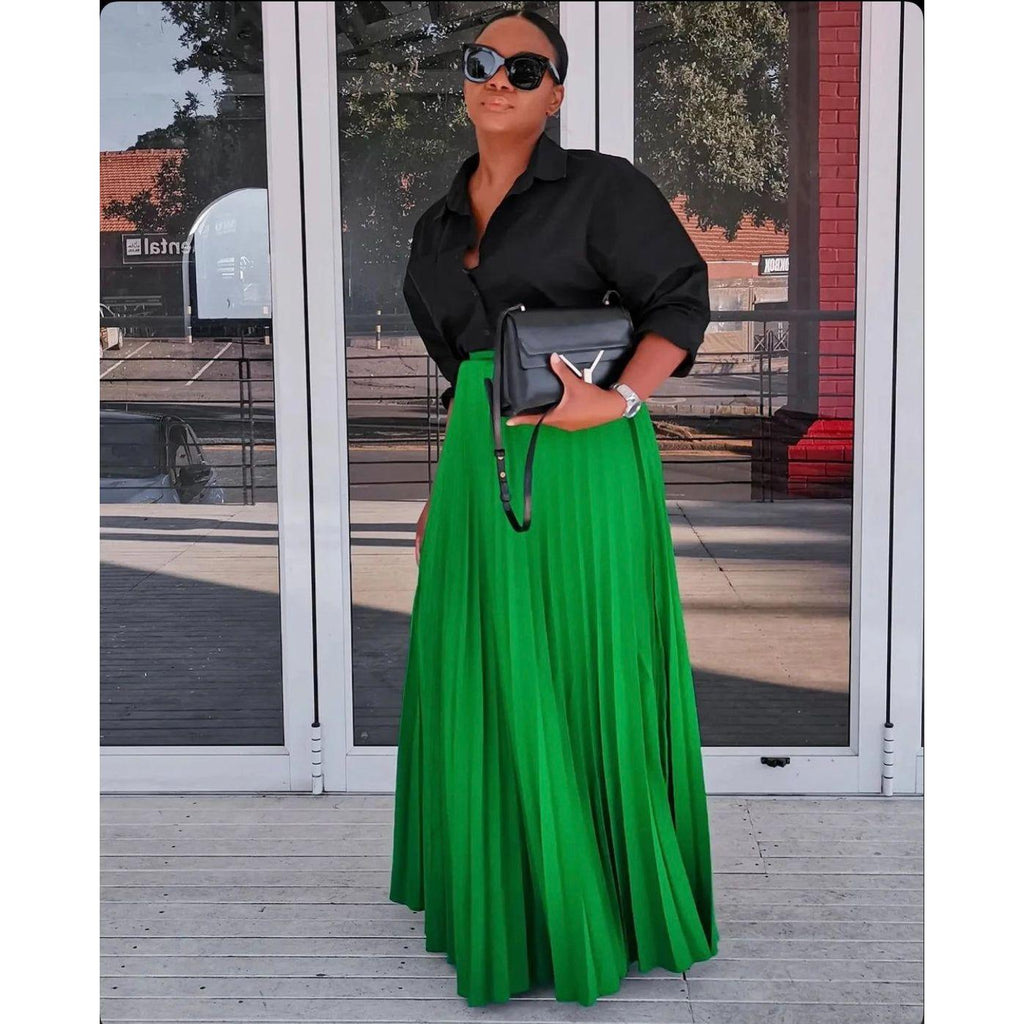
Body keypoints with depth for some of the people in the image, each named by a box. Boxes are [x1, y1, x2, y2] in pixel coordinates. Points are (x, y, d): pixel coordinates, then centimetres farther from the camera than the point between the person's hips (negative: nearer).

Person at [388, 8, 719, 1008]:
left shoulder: (600, 186, -3)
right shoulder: (437, 227, 15)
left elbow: (681, 300, -7)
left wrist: (615, 403, -21)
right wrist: (445, 487, 17)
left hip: (581, 463, -6)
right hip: (479, 462, 6)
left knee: (584, 672, 0)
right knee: (483, 678, 11)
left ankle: (602, 904, 18)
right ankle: (503, 895, 30)